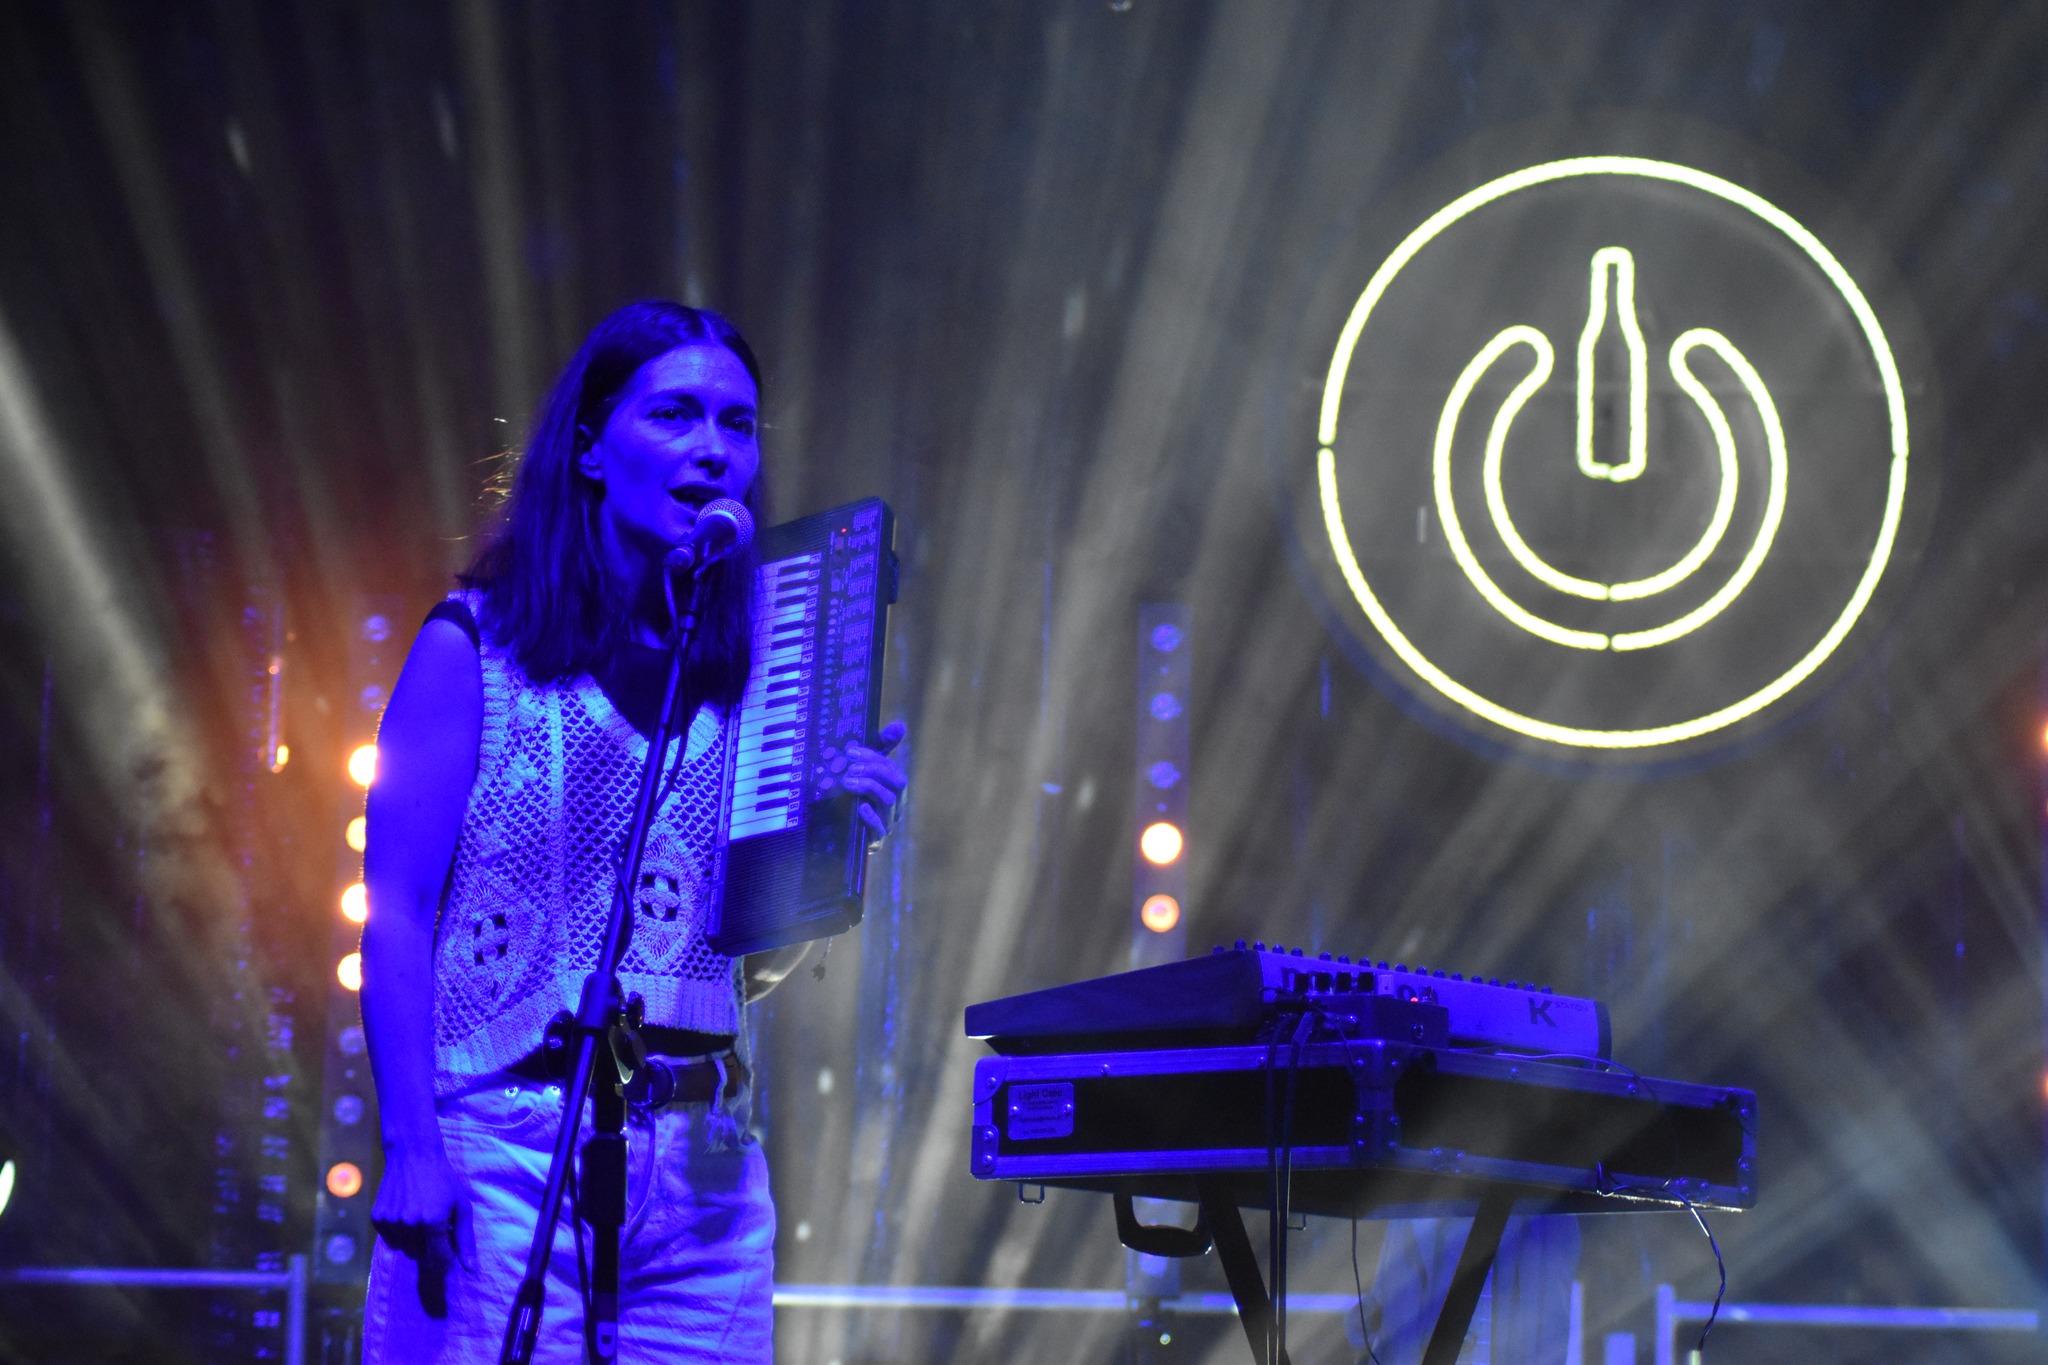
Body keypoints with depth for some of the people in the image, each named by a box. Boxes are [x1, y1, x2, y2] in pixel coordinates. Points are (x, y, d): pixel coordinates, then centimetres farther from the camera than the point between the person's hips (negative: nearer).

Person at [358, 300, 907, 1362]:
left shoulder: (749, 677, 12)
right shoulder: (475, 647, 1)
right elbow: (394, 916, -4)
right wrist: (412, 1152, -14)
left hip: (703, 1171, 4)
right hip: (510, 1146, -4)